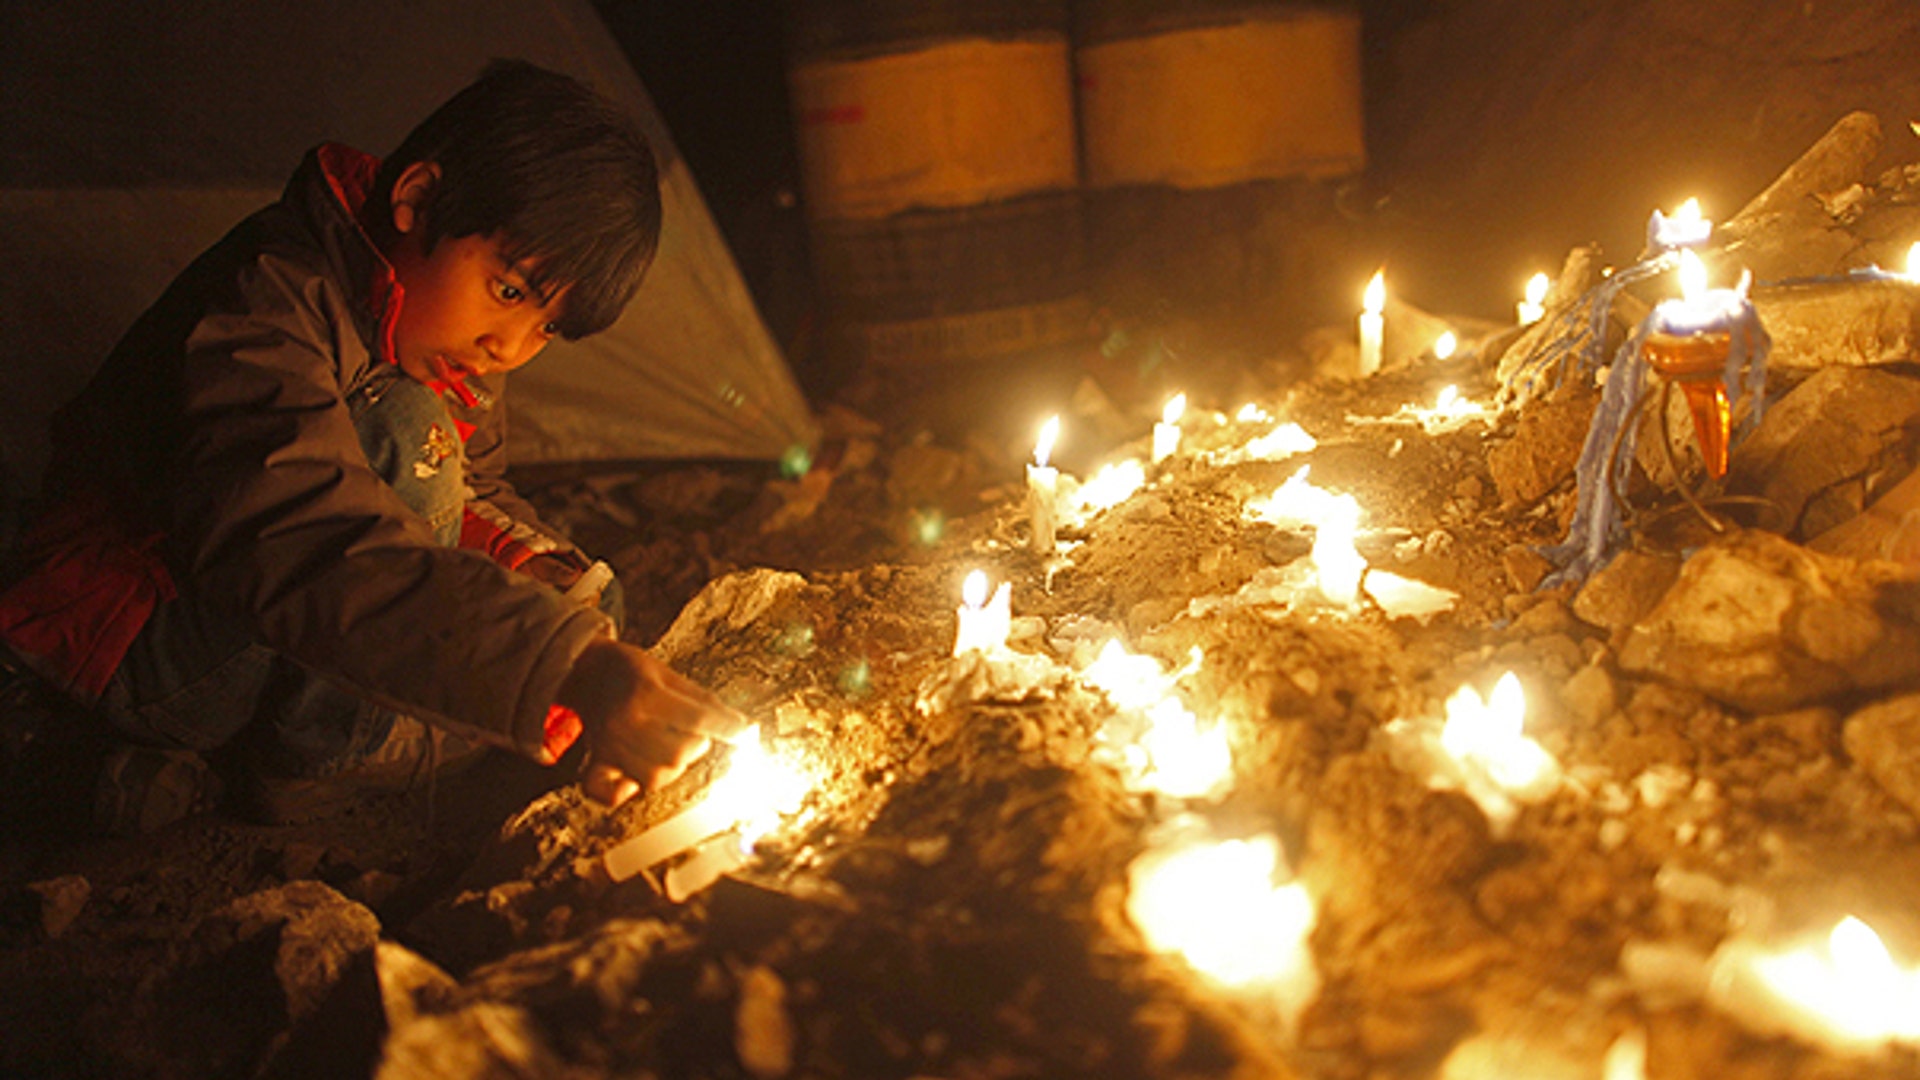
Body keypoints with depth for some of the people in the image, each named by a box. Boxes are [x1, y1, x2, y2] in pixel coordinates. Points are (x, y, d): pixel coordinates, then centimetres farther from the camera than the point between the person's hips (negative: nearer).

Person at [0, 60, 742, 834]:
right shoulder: (272, 300, -29)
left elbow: (473, 494, 10)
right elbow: (293, 545, -45)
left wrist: (540, 568, -16)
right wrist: (572, 666, -55)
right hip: (131, 646, -8)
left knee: (590, 612, -4)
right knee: (408, 441, -29)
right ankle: (308, 758, -10)